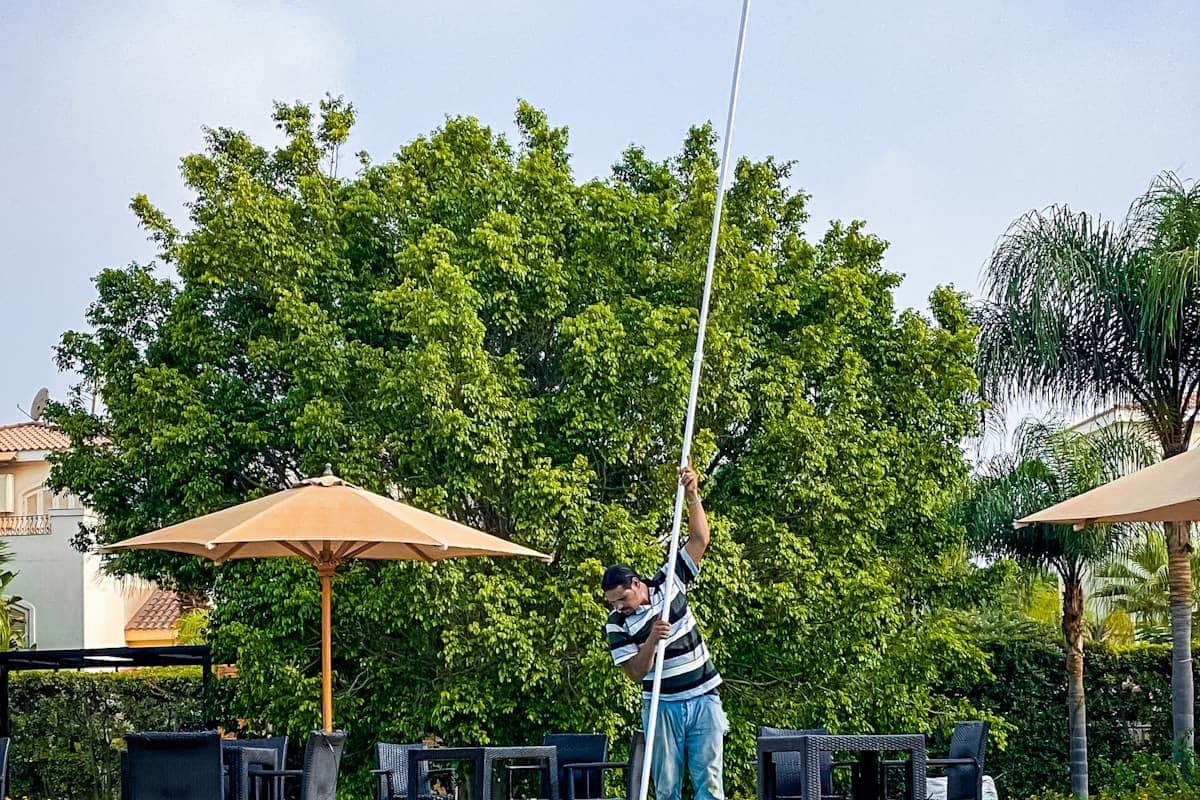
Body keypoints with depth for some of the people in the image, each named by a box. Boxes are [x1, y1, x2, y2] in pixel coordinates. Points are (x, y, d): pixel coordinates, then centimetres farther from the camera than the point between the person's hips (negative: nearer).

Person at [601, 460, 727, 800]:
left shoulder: (669, 582, 0)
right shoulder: (617, 625, -5)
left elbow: (699, 539, -3)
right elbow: (636, 672, -10)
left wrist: (693, 496, -16)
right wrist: (652, 640, -25)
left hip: (703, 699, 0)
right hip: (662, 706, 0)